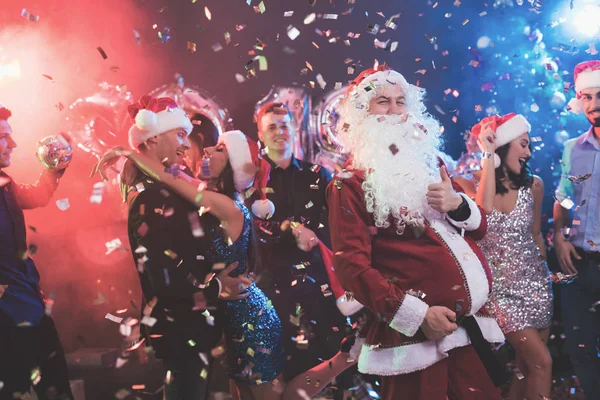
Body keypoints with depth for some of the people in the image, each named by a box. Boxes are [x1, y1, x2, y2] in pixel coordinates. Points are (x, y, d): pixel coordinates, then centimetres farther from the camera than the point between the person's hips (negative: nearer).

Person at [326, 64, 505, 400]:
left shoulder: (428, 162, 16)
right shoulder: (351, 182, -4)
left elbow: (478, 227, 19)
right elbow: (351, 264, -13)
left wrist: (458, 204, -4)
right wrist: (416, 313, -19)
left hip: (470, 324, 6)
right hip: (414, 332, -6)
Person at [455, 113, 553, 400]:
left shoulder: (533, 185, 1)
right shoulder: (467, 182, -9)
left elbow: (535, 234, 13)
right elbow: (485, 206, -31)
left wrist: (546, 274, 16)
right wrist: (489, 155, -23)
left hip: (534, 283, 4)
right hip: (499, 287, -4)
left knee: (527, 366, 10)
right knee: (541, 363, -10)